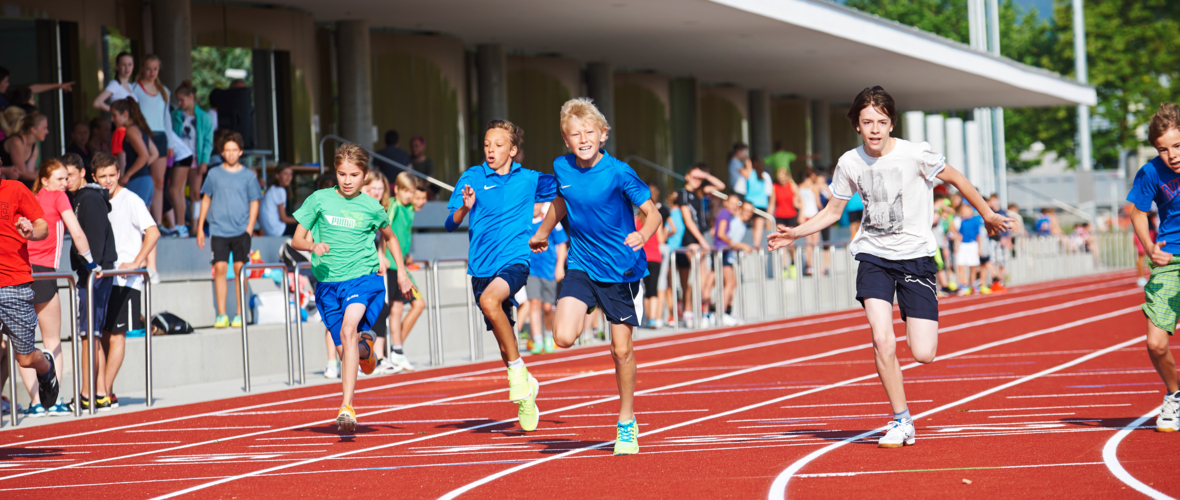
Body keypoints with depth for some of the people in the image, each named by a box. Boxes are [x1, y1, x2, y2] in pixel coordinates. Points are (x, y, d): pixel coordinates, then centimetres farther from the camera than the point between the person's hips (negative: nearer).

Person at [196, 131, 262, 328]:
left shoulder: (248, 176, 6)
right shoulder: (214, 174, 9)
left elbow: (254, 203, 8)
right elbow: (206, 199, 14)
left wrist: (249, 229, -2)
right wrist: (200, 228, 10)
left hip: (241, 230, -1)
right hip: (219, 229, 1)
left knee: (240, 268, -3)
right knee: (220, 268, -7)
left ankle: (239, 314, 4)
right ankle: (221, 315, -4)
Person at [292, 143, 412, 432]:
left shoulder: (371, 207, 2)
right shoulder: (319, 200, 1)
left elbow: (390, 237, 23)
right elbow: (296, 240, 4)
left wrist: (401, 272, 18)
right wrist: (313, 246, -18)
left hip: (364, 278, -2)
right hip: (328, 282, 2)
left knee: (348, 329, -29)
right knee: (344, 350, 6)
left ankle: (347, 407, -34)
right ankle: (365, 343, 48)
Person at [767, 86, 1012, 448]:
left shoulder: (916, 154, -13)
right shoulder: (850, 163, -2)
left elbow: (955, 179, 4)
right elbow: (832, 211, 12)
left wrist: (987, 215, 11)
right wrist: (795, 233, -1)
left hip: (916, 255, -2)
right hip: (874, 255, 2)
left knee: (923, 354, -9)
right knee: (883, 342, -17)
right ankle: (901, 422, 0)